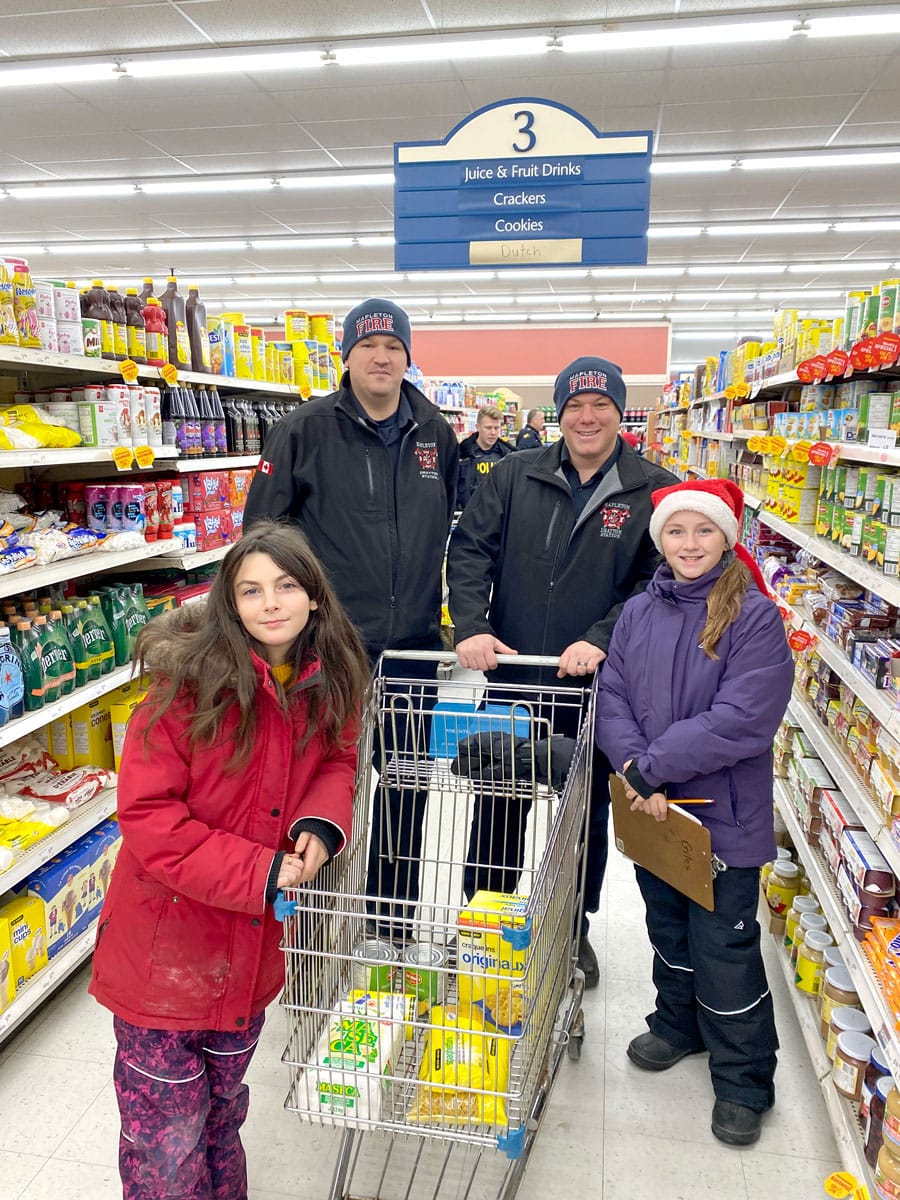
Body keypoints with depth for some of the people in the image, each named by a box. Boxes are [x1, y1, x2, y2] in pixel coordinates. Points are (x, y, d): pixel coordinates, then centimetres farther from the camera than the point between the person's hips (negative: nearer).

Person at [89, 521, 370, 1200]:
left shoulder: (332, 680, -7)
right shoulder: (191, 680, -22)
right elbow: (145, 813, -21)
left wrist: (321, 823, -17)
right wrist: (260, 874, -25)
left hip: (252, 945, 5)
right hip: (164, 946, -4)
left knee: (222, 1114, 28)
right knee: (168, 1144, 13)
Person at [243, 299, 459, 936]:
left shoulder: (437, 434, 6)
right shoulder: (306, 429, -5)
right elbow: (261, 529, -3)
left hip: (414, 645, 4)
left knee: (407, 788, 15)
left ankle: (396, 917, 35)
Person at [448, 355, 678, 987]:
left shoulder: (655, 491, -4)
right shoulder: (515, 474, 2)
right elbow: (470, 548, -2)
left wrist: (600, 639, -21)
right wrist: (471, 627, -16)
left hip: (598, 687, -1)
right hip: (512, 678, 1)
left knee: (589, 811, 17)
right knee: (499, 805, 14)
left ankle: (574, 929, 39)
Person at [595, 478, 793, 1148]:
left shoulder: (755, 618, -15)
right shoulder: (638, 613, 0)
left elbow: (739, 722, -23)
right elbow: (612, 699, -3)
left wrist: (649, 767, -22)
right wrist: (637, 775, -19)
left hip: (724, 816, -5)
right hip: (652, 812, 5)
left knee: (724, 948, 8)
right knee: (668, 928, 23)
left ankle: (743, 1080, 30)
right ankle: (679, 1024, 48)